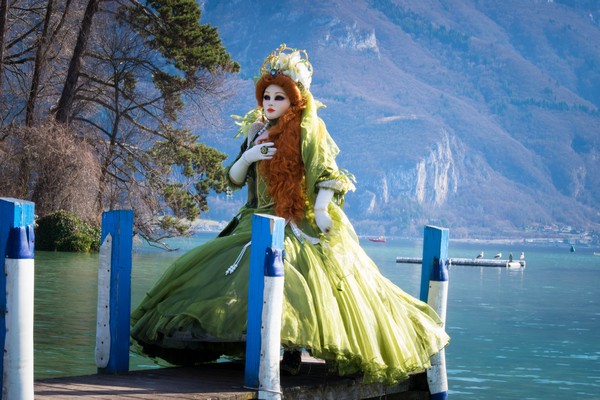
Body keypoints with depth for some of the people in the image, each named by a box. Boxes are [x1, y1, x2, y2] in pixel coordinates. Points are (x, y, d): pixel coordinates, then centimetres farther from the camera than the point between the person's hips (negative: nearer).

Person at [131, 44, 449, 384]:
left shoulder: (307, 132, -3)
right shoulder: (256, 132, 14)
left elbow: (326, 174, -11)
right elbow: (234, 179, 14)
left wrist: (321, 211, -25)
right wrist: (247, 157, -6)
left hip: (301, 225, -7)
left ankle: (294, 346, -27)